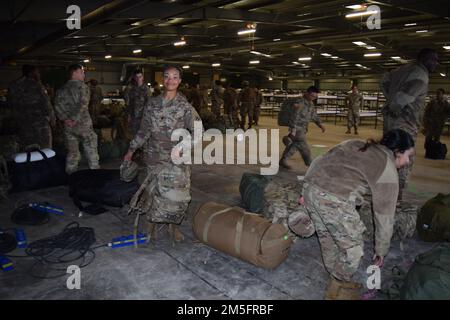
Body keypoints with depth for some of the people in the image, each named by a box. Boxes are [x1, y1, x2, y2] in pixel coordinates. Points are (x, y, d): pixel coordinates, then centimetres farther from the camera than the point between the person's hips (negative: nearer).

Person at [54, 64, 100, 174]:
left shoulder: (62, 89, 9)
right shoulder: (83, 86, -6)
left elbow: (58, 105, -2)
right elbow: (83, 104, -19)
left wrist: (65, 119, -5)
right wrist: (76, 120, -17)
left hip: (68, 127, 5)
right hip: (84, 124, -5)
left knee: (72, 153, 13)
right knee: (91, 150, 6)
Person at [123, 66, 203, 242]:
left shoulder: (185, 107, -4)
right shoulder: (153, 104, 6)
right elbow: (144, 130, 14)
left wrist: (181, 147, -22)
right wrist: (131, 150, 16)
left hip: (177, 160, -2)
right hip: (155, 158, 2)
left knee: (179, 195, -3)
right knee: (156, 192, 5)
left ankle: (174, 225, 22)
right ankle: (152, 224, 27)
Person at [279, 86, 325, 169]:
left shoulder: (311, 103, 9)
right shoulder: (300, 103, -19)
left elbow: (314, 115, 18)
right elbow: (295, 118, -22)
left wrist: (320, 124, 4)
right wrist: (293, 132, -24)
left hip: (303, 129, 10)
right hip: (297, 129, -10)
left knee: (294, 146, 17)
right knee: (304, 149, -4)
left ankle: (283, 161, 28)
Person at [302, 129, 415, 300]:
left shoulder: (356, 144, 25)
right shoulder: (388, 170, 7)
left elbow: (325, 161, 20)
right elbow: (384, 215, 12)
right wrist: (381, 250, 24)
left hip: (310, 184, 8)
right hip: (334, 199, -8)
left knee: (327, 238, 26)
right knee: (353, 247, 14)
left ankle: (336, 281, 46)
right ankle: (338, 291, 30)